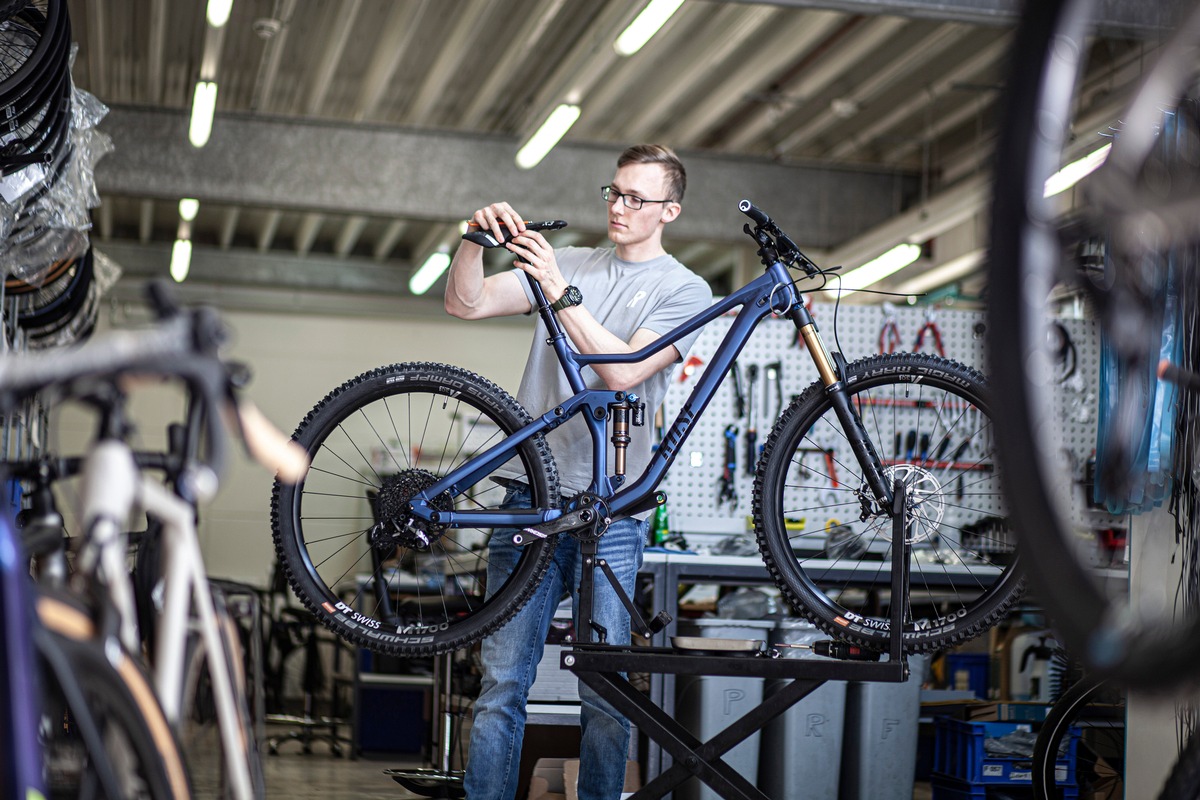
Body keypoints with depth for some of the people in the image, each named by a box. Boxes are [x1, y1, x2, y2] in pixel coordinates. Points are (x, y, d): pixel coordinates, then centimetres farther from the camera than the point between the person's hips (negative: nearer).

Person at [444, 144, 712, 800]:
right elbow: (466, 303, 6)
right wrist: (476, 240, -11)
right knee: (502, 683, 0)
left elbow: (623, 371, -10)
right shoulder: (566, 264, 15)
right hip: (531, 494, 2)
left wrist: (561, 294, -16)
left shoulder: (685, 291, 5)